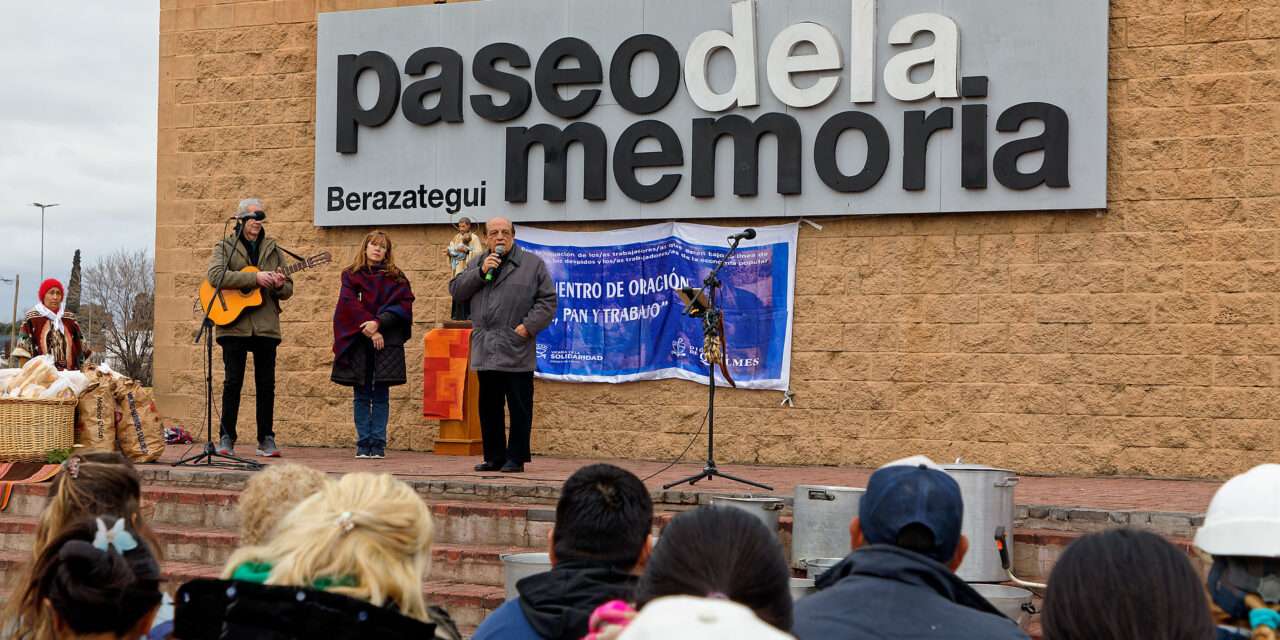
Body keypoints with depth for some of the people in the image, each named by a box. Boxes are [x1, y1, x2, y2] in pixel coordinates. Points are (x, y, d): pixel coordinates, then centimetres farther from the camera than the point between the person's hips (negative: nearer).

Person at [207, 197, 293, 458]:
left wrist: (280, 285, -12)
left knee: (266, 383, 3)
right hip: (234, 324, -3)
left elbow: (288, 289, 14)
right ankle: (226, 438, 5)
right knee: (233, 381, -4)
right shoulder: (225, 247, 5)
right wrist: (255, 278, -20)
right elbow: (215, 275, -14)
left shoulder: (273, 250, 15)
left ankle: (266, 440, 10)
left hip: (266, 326, 3)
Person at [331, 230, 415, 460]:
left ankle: (378, 444, 2)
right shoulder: (351, 275, 9)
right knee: (362, 395, 3)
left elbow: (404, 304, -3)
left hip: (386, 342, 0)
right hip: (358, 343, 0)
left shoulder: (395, 277, 8)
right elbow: (349, 304, -2)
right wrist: (369, 329, -13)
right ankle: (363, 444, 6)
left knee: (381, 395, -1)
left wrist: (379, 323, -15)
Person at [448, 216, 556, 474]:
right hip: (485, 352, 4)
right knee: (489, 408, 9)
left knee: (519, 407, -2)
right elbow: (456, 290, 7)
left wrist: (529, 326, -11)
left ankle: (515, 459, 5)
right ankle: (494, 457, 17)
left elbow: (547, 300, 0)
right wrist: (480, 272, -5)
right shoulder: (476, 263, 17)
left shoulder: (533, 264, 4)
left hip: (517, 352, -4)